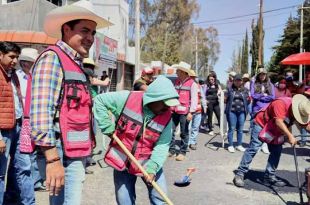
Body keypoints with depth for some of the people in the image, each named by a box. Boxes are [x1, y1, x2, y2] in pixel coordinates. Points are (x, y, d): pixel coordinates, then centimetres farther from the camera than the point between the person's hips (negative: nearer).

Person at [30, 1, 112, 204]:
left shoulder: (77, 65, 16)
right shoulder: (52, 58, -11)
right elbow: (41, 112, -21)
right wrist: (53, 159, -24)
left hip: (78, 152, 9)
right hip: (65, 155, -9)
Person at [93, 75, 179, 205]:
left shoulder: (166, 117, -12)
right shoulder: (127, 99, -17)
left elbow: (162, 145, -13)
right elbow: (100, 100, -8)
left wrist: (152, 167, -26)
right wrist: (107, 128, -12)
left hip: (147, 161, 1)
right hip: (122, 159, 0)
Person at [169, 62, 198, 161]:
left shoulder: (192, 84, -5)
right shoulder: (176, 82, 13)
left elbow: (194, 99, -8)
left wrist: (191, 112, -14)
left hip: (184, 112, -6)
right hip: (175, 111, 6)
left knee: (184, 133, 3)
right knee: (170, 130, 4)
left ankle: (182, 152, 14)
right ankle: (172, 150, 17)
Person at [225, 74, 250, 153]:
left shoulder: (245, 90, 12)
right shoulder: (230, 89, 7)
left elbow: (248, 100, 14)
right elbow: (225, 99, 7)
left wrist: (248, 100, -2)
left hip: (242, 112, 2)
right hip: (232, 111, -2)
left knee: (240, 129, 9)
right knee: (231, 129, 1)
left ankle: (239, 145, 20)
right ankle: (230, 145, 10)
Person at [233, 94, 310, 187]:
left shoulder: (301, 111, -9)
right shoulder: (281, 103, -34)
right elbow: (279, 122, -42)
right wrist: (290, 136, -49)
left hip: (276, 131, 8)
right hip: (261, 124, -7)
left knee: (277, 151, 3)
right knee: (253, 149, -12)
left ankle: (269, 177, 13)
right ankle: (240, 174, -8)